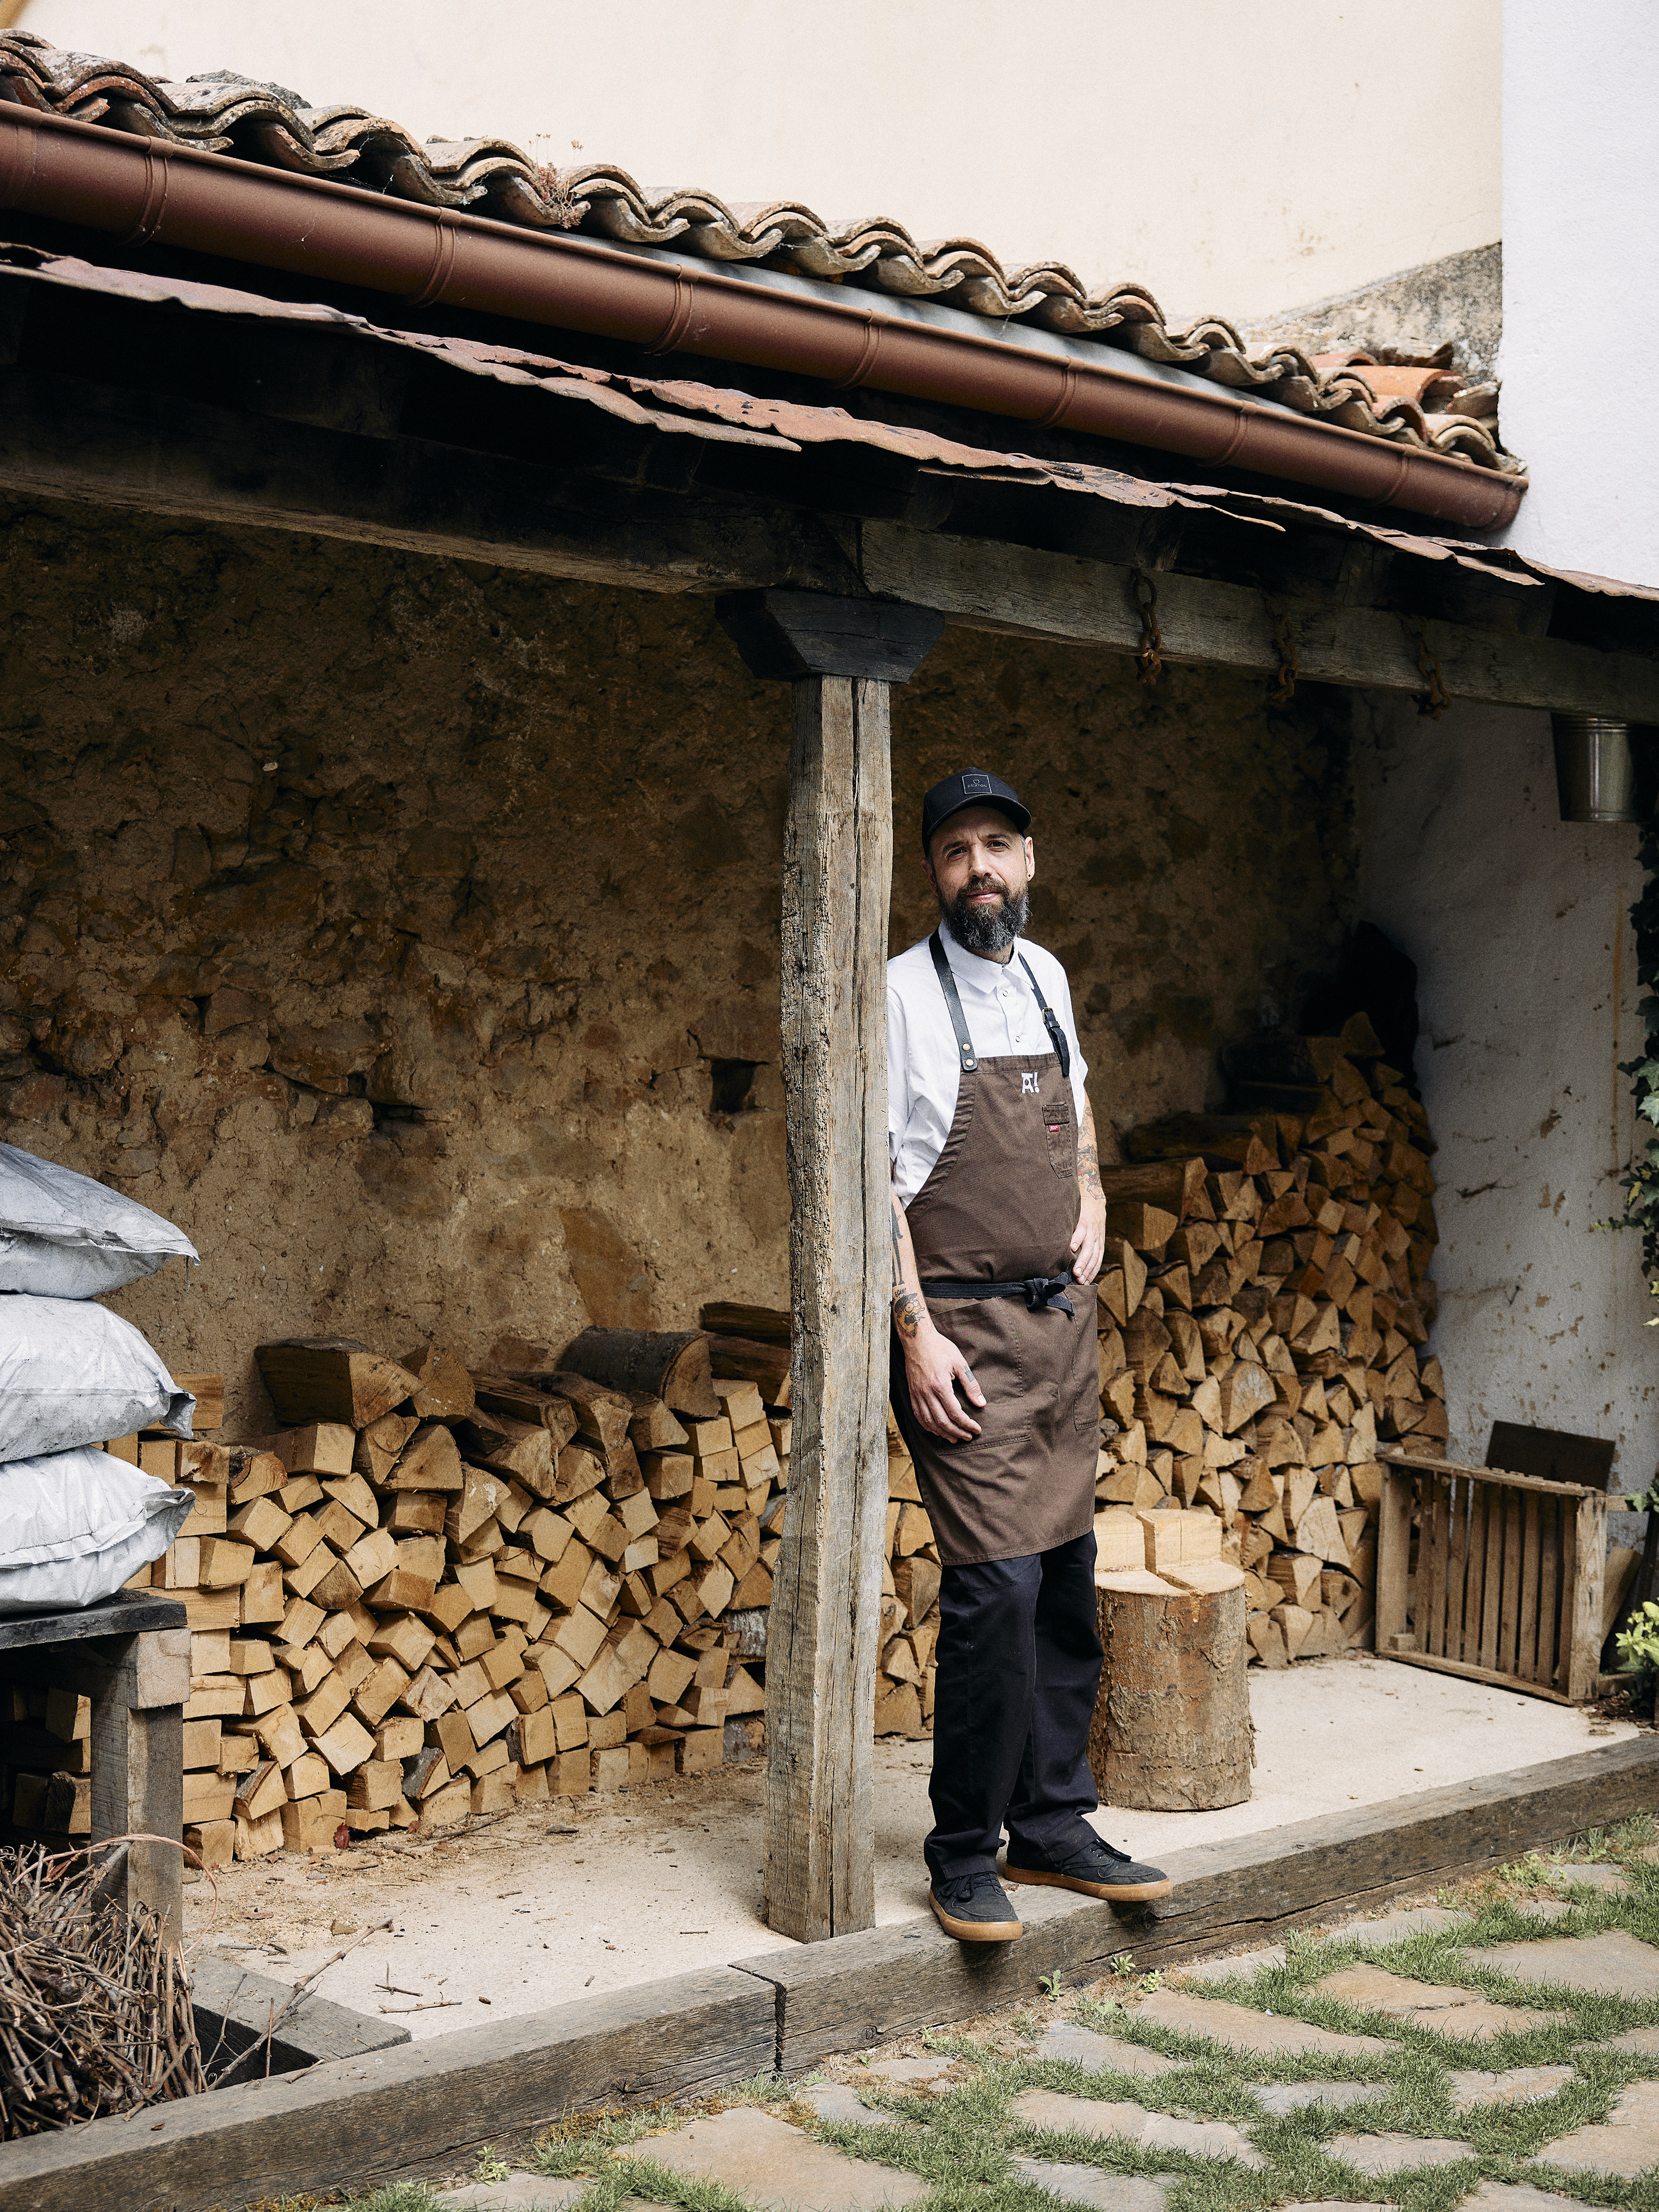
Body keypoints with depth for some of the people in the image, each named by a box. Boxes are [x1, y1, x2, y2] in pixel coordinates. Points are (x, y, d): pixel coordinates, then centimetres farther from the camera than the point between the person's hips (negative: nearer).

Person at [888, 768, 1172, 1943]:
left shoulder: (1044, 977, 12)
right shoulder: (903, 994, -8)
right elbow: (875, 1177, -12)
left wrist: (1092, 1199, 13)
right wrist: (917, 1331, -18)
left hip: (1064, 1319, 7)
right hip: (965, 1329, -7)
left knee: (1067, 1575, 9)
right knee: (997, 1582, -12)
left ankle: (1052, 1824, 22)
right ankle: (963, 1855, 2)